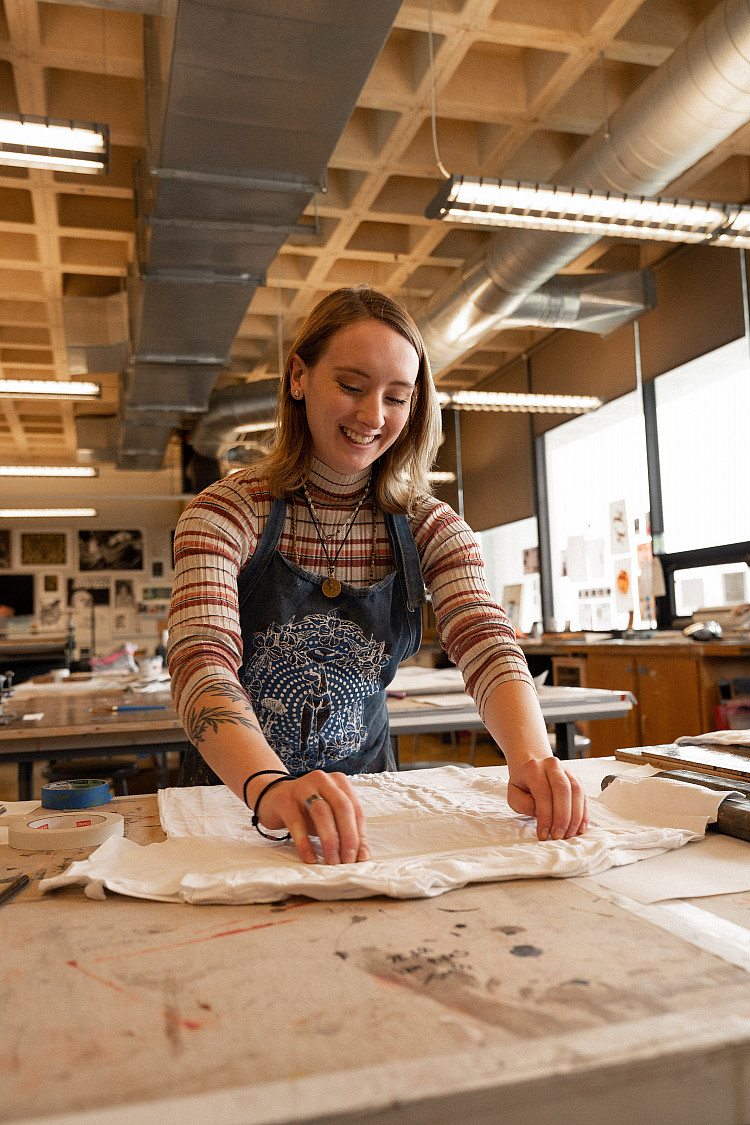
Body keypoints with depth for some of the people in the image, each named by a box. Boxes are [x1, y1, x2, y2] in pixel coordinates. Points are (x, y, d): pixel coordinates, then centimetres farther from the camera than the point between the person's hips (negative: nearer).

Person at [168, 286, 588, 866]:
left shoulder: (430, 528, -3)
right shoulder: (228, 512, -12)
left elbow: (489, 649, -15)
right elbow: (203, 664, -25)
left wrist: (532, 757, -35)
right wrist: (271, 787, -44)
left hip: (361, 792, 1)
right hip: (236, 791, -1)